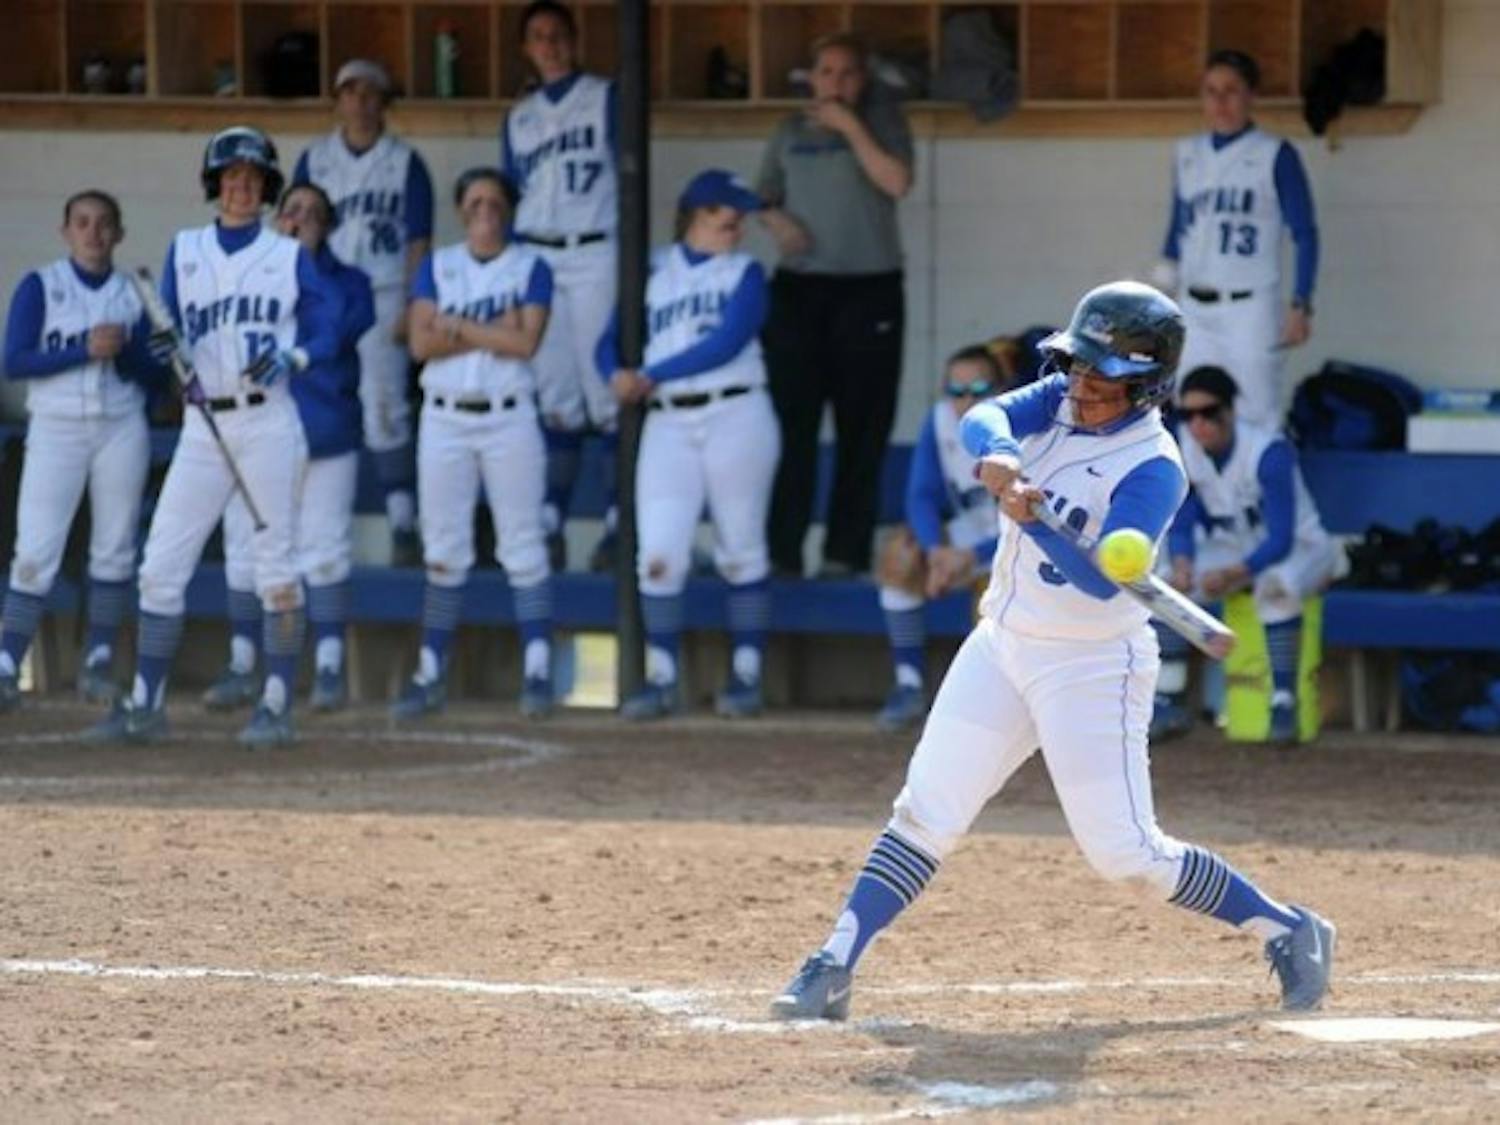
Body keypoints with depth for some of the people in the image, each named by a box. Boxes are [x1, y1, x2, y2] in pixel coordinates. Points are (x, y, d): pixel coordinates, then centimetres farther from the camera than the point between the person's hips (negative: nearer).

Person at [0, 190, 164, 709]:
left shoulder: (133, 295, 8)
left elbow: (153, 377, 6)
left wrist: (124, 349, -14)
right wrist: (85, 351, -17)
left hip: (121, 432, 3)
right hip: (56, 429, -3)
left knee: (114, 549, 4)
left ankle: (99, 663, 13)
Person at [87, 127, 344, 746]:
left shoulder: (290, 256, 5)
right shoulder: (184, 251, 12)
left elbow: (327, 331, 3)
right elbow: (168, 338, 9)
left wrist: (291, 359, -16)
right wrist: (165, 349, -13)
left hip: (268, 421, -3)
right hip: (203, 427, 3)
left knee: (275, 564, -3)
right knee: (160, 565, -1)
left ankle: (277, 705, 2)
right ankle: (145, 704, 4)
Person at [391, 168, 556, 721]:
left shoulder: (531, 268, 3)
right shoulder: (436, 266, 8)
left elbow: (525, 342, -12)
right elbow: (422, 343, -5)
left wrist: (457, 327, -9)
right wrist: (493, 331, -12)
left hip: (509, 419, -2)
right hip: (444, 419, 2)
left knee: (523, 545, -4)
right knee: (443, 550, 4)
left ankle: (538, 669, -3)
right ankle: (431, 673, 6)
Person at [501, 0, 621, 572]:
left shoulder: (605, 98, 2)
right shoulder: (519, 118, 16)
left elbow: (630, 176, -3)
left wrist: (631, 258, -11)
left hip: (595, 253, -4)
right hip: (534, 260, 4)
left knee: (606, 392, -7)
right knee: (552, 396, 5)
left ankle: (618, 526, -4)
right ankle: (549, 528, 7)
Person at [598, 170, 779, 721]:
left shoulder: (745, 273, 5)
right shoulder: (654, 273, 13)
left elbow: (728, 342, -10)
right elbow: (612, 342, 9)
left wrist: (653, 376, -14)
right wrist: (620, 375, -13)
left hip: (734, 417, -2)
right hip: (667, 426, 2)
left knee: (741, 552, 3)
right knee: (658, 556, -5)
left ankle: (746, 675, 11)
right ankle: (661, 680, 2)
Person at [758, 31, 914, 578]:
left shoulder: (881, 119, 3)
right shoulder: (792, 131, 12)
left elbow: (896, 182, -11)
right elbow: (764, 197, 17)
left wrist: (850, 126, -12)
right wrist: (777, 221, -5)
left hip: (869, 287, -2)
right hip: (799, 286, 2)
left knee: (862, 427, 0)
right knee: (791, 420, -4)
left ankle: (847, 551, 4)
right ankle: (781, 549, -3)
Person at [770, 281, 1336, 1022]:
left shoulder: (1154, 470, -19)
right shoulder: (1060, 400, 1)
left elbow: (1101, 579, -28)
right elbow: (986, 416, -17)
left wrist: (1032, 520, -43)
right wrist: (996, 455, -40)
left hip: (1092, 667, -6)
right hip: (1002, 646, 6)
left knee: (1125, 850, -6)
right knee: (926, 813, 0)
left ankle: (1288, 933, 10)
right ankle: (833, 971, 1)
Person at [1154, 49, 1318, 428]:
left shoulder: (1275, 156, -5)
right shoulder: (1189, 154, 10)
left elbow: (1305, 235, -3)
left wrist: (1301, 307, -8)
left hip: (1251, 308, -5)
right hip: (1195, 311, 5)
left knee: (1257, 419, -7)